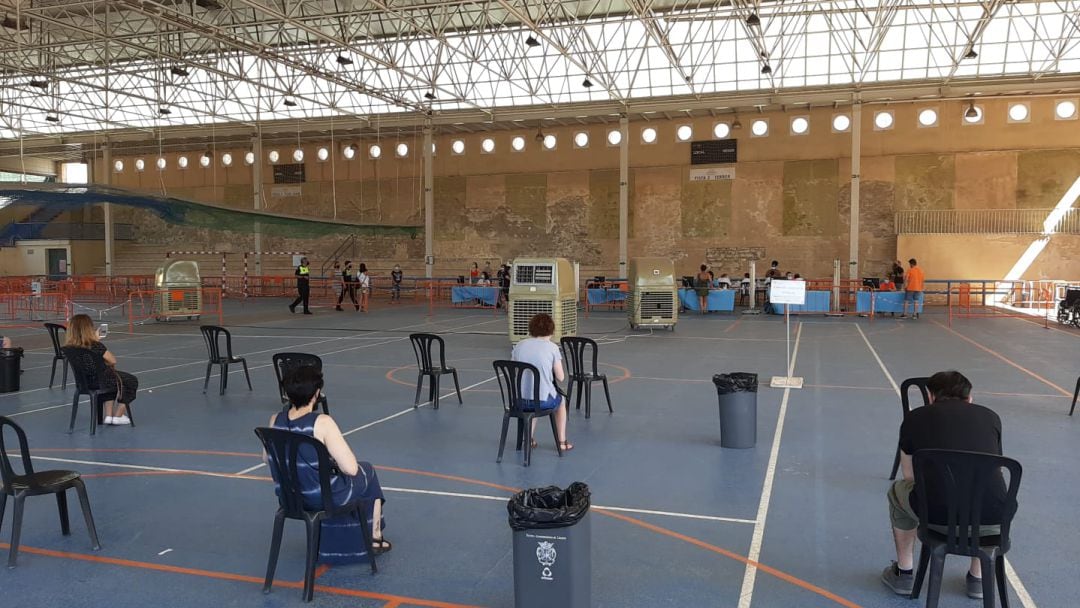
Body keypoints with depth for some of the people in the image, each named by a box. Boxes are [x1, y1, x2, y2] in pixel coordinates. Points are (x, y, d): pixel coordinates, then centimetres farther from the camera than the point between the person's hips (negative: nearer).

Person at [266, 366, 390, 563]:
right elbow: (350, 468, -26)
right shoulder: (322, 423, -27)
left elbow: (267, 458, 8)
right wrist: (336, 457, -4)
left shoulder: (275, 420, -9)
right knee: (368, 471, 24)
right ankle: (375, 539, 40)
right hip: (326, 497, -6)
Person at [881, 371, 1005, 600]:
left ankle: (904, 574, 40)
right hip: (991, 521, 2)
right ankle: (978, 578, 39)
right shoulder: (991, 416, 18)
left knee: (898, 490, 33)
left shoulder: (914, 418, 14)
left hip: (936, 515, -2)